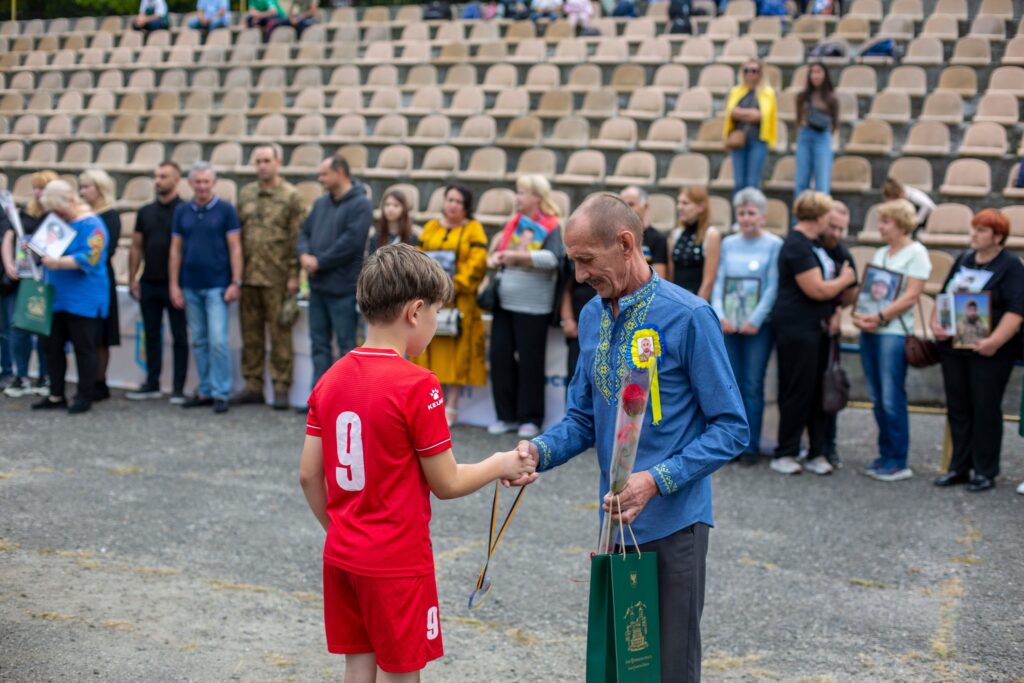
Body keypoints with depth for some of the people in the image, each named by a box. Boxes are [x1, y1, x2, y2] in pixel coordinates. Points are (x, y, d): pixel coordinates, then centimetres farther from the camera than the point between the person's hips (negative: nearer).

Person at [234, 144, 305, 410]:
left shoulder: (291, 196, -2)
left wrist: (294, 275, -11)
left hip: (277, 278, -5)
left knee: (280, 335, -1)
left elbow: (297, 238, -6)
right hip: (248, 276, 5)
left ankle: (281, 389, 6)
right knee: (251, 335, 10)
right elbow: (237, 233, 16)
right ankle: (253, 386, 18)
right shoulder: (245, 194, 14)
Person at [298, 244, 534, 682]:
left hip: (342, 556, 7)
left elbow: (308, 475, 4)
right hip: (397, 563, -6)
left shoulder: (330, 379, 0)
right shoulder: (417, 386, -19)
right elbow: (447, 484, -12)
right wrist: (500, 465, 4)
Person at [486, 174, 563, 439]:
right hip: (504, 303, 6)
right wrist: (494, 259, -4)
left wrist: (517, 255, -24)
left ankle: (531, 419, 11)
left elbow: (552, 258, -20)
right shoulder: (513, 224, 13)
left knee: (530, 362, 0)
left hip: (533, 308, -6)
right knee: (500, 356, 5)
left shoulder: (552, 227, -5)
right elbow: (497, 253, 19)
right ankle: (507, 415, 15)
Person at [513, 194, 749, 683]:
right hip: (615, 521, 6)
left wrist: (656, 480, -23)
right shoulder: (592, 317, 5)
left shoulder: (688, 316, -14)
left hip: (673, 524, -6)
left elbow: (730, 428, -13)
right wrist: (539, 452, -9)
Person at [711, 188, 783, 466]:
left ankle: (751, 446, 6)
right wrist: (719, 315, -7)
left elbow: (773, 287, -7)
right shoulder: (728, 244, 11)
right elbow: (719, 282, 7)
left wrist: (755, 320, -14)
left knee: (753, 385, -1)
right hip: (728, 325, 4)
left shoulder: (774, 245, -2)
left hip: (758, 325, -4)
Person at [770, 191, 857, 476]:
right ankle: (784, 455, 6)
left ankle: (817, 452, 15)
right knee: (798, 391, -4)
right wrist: (844, 279, -3)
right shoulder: (797, 246, -15)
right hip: (796, 327, -9)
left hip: (816, 327, 9)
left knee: (818, 390, 9)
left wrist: (834, 313, 12)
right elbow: (817, 290, -19)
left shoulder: (811, 244, 17)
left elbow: (826, 284, 27)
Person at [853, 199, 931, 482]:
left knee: (892, 399, -7)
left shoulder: (916, 253, -4)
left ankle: (898, 462, 0)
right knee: (877, 398, 9)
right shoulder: (880, 254, 18)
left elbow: (911, 296, -12)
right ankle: (885, 455, 16)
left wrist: (880, 317, -18)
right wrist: (858, 313, -2)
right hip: (869, 331, 7)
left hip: (894, 332, -7)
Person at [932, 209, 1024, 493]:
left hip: (988, 351, -6)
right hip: (953, 347, 6)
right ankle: (959, 468, 21)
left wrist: (995, 341, -25)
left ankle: (985, 472, 11)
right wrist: (936, 323, 1)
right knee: (958, 408, 10)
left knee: (986, 410, 1)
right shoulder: (964, 260, 13)